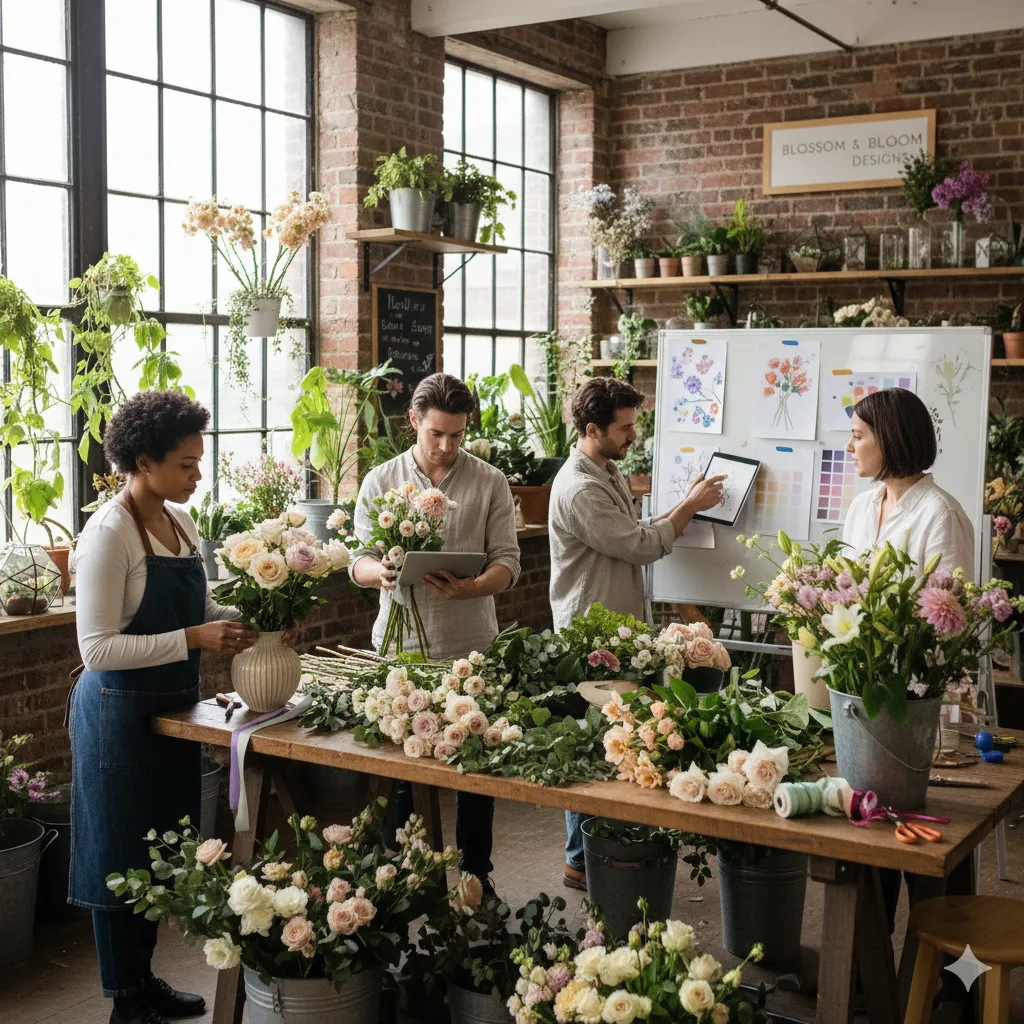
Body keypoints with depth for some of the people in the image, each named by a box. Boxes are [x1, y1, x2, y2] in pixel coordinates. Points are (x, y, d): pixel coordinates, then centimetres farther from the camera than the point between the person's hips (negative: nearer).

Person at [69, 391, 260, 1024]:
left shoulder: (181, 522, 5)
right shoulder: (109, 534, -19)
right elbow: (97, 649, -23)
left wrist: (248, 618, -3)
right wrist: (194, 638, -28)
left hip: (173, 708, 8)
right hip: (121, 714, -8)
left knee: (161, 851, 18)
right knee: (121, 857, 5)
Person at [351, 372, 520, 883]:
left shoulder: (490, 483, 2)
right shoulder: (380, 482, 5)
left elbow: (507, 560, -2)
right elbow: (359, 559, 3)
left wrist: (472, 588, -23)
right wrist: (380, 572, -21)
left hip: (471, 647, 0)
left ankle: (476, 874, 23)